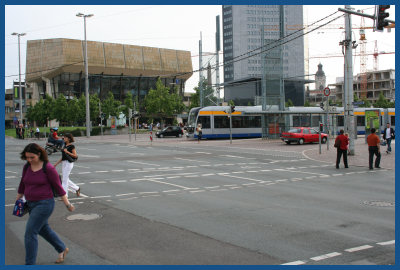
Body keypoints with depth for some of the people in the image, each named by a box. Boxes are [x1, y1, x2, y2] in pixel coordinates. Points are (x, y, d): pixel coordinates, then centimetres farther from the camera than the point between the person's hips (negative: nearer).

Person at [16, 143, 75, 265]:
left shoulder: (48, 168, -15)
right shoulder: (27, 167, 3)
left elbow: (58, 186, -10)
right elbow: (22, 184, 17)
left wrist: (67, 203, -7)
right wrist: (18, 200, 25)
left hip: (44, 204, -7)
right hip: (31, 204, 7)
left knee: (30, 233, -9)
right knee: (43, 229, 20)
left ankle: (29, 263, 2)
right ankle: (62, 249, 40)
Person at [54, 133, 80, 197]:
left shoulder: (71, 146, -10)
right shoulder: (65, 145, 14)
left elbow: (75, 156, -15)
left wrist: (67, 152, -21)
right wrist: (57, 163, 16)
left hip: (69, 163, -9)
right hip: (64, 163, 9)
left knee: (65, 179, -7)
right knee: (66, 179, 12)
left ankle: (64, 195, 0)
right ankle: (77, 188, 27)